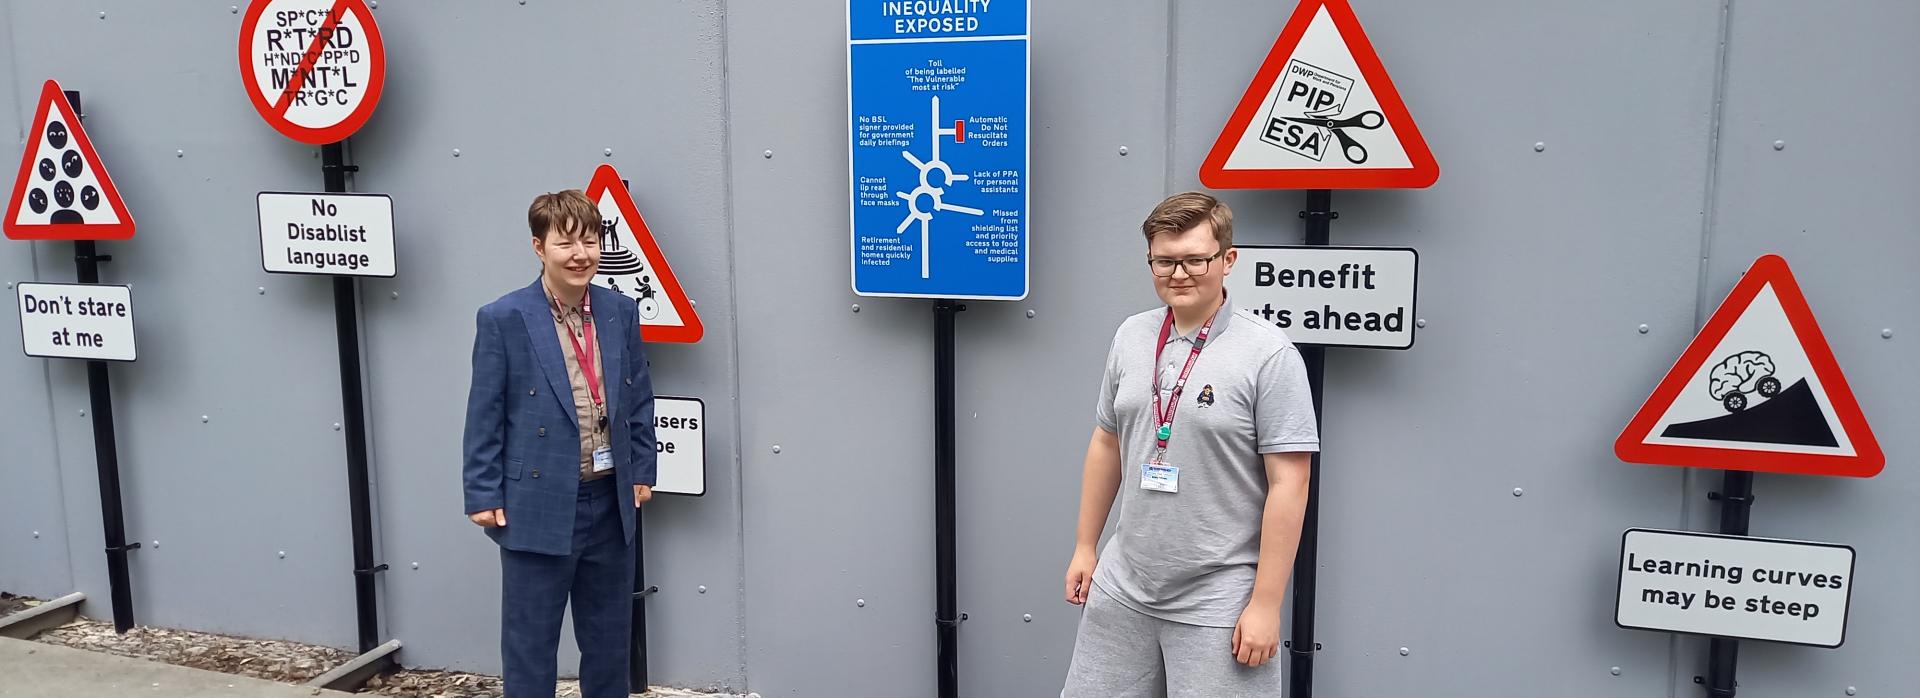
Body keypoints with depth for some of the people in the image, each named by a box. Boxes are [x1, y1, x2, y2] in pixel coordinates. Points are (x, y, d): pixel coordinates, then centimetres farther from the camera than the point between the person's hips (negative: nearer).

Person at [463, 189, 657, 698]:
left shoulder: (621, 313, 2)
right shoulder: (502, 320, -10)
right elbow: (484, 415, -8)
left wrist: (642, 470, 9)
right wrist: (483, 495, -8)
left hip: (611, 503, 4)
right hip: (537, 507, -4)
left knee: (609, 636, 18)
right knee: (530, 640, 8)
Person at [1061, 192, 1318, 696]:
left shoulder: (1268, 353, -13)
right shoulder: (1131, 337, 5)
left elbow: (1288, 485, -13)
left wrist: (1266, 603, -14)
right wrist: (1085, 546, 15)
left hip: (1216, 605, -5)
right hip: (1121, 591, 6)